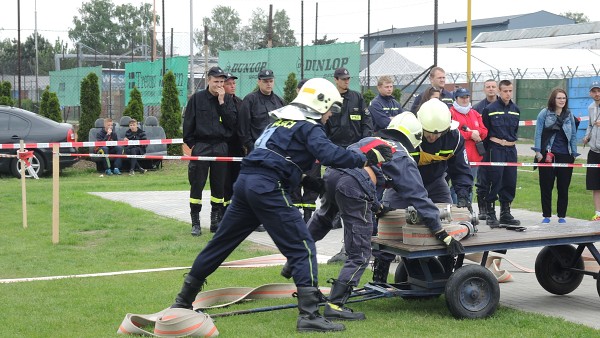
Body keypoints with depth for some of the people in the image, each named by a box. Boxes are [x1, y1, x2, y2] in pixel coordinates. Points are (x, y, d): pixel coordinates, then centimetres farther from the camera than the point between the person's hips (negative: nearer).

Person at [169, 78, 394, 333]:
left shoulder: (281, 121, 25)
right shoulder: (309, 127, 0)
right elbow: (330, 155, -17)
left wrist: (305, 180, 22)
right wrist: (368, 159, -13)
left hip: (246, 181, 8)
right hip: (269, 189, -8)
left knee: (221, 243, 17)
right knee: (302, 248, -5)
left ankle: (183, 301, 28)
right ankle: (309, 315, -13)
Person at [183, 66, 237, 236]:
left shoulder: (227, 100, 8)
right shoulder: (197, 98, 1)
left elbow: (232, 123, -3)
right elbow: (188, 123, 2)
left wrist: (222, 102, -8)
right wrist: (191, 144, -3)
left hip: (221, 147, 2)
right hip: (200, 147, -2)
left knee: (219, 186, 7)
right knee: (197, 185, -3)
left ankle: (216, 220, 17)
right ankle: (195, 222, 4)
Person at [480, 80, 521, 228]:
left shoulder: (516, 110, 12)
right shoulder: (490, 109, -4)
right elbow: (485, 132, 0)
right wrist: (489, 148, 2)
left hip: (511, 150, 5)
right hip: (495, 150, -5)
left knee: (510, 182, 6)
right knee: (494, 182, -8)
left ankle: (505, 214, 16)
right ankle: (490, 214, -1)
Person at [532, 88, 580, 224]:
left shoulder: (569, 115, 8)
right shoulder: (544, 113, 0)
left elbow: (573, 135, 11)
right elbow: (538, 133, -1)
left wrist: (574, 154, 6)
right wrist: (538, 152, -7)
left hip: (565, 155, 2)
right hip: (547, 155, -2)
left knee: (563, 187, 5)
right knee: (546, 187, 2)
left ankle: (562, 216, 13)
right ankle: (546, 216, 11)